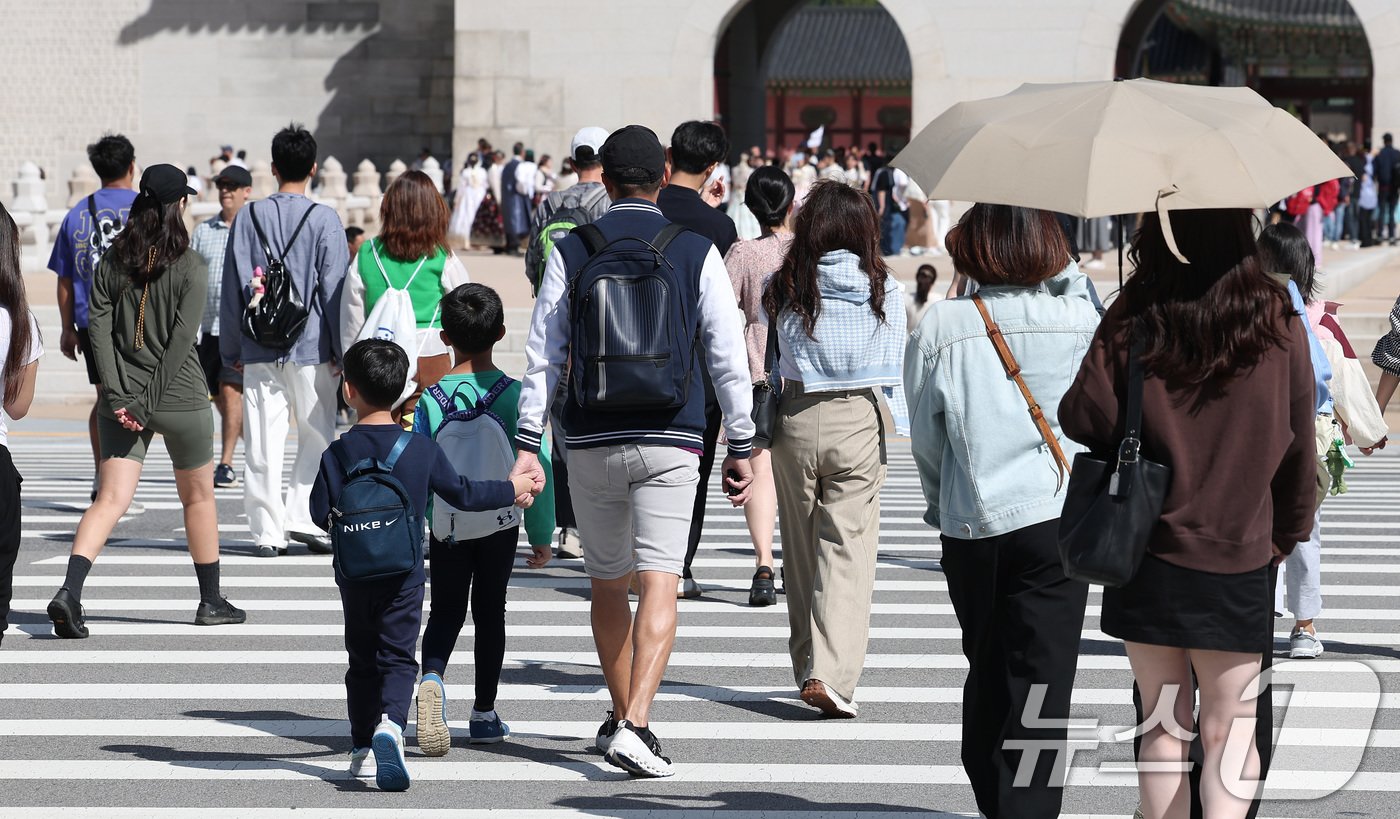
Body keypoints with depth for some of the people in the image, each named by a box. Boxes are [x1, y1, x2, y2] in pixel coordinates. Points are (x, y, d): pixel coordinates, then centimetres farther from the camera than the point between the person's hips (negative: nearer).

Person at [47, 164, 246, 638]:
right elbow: (182, 340, -15)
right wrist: (148, 402, -13)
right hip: (180, 399, -3)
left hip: (121, 400, 3)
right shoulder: (190, 268, -8)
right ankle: (211, 602, 25)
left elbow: (99, 328, -3)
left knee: (110, 500, 2)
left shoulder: (111, 263, 3)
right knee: (198, 496, 15)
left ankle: (69, 591, -18)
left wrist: (121, 396, -7)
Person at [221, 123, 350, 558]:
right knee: (317, 437, 8)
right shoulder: (325, 221, -4)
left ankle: (267, 531, 3)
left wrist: (231, 350, 14)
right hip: (311, 346, -2)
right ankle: (302, 517, -2)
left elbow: (232, 288, 7)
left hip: (259, 350, 2)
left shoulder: (249, 218, 4)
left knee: (263, 443, 3)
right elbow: (335, 290, -4)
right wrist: (342, 351, 1)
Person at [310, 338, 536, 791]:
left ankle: (362, 747, 15)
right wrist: (511, 490, 16)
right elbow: (461, 493, 3)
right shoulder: (422, 449, -4)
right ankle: (390, 723, -26)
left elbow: (320, 512, -8)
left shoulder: (338, 453, -7)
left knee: (361, 659, 13)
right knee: (397, 656, 0)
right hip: (403, 573, -1)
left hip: (353, 572, 1)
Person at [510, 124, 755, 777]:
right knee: (659, 586, -6)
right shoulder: (696, 250, 1)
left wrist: (528, 444, 2)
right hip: (670, 440, -2)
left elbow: (543, 356, 0)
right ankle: (635, 726, -20)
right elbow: (727, 355, 1)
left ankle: (620, 717, 28)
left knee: (607, 585, 16)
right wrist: (741, 445, 7)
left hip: (593, 441, 2)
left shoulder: (571, 251, 2)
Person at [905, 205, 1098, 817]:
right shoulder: (1082, 319, -5)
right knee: (1043, 679, 1)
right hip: (1060, 517, -1)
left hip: (971, 522, 1)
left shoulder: (940, 324, -6)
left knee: (986, 669, 17)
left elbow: (925, 437, 4)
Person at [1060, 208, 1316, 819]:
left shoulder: (1132, 321, -8)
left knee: (1162, 723, 13)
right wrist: (1287, 533, 15)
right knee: (1228, 731, 6)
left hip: (1147, 557, 0)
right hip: (1239, 561, 0)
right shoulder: (1278, 324, -5)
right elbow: (1298, 447, 2)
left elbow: (1084, 420, -11)